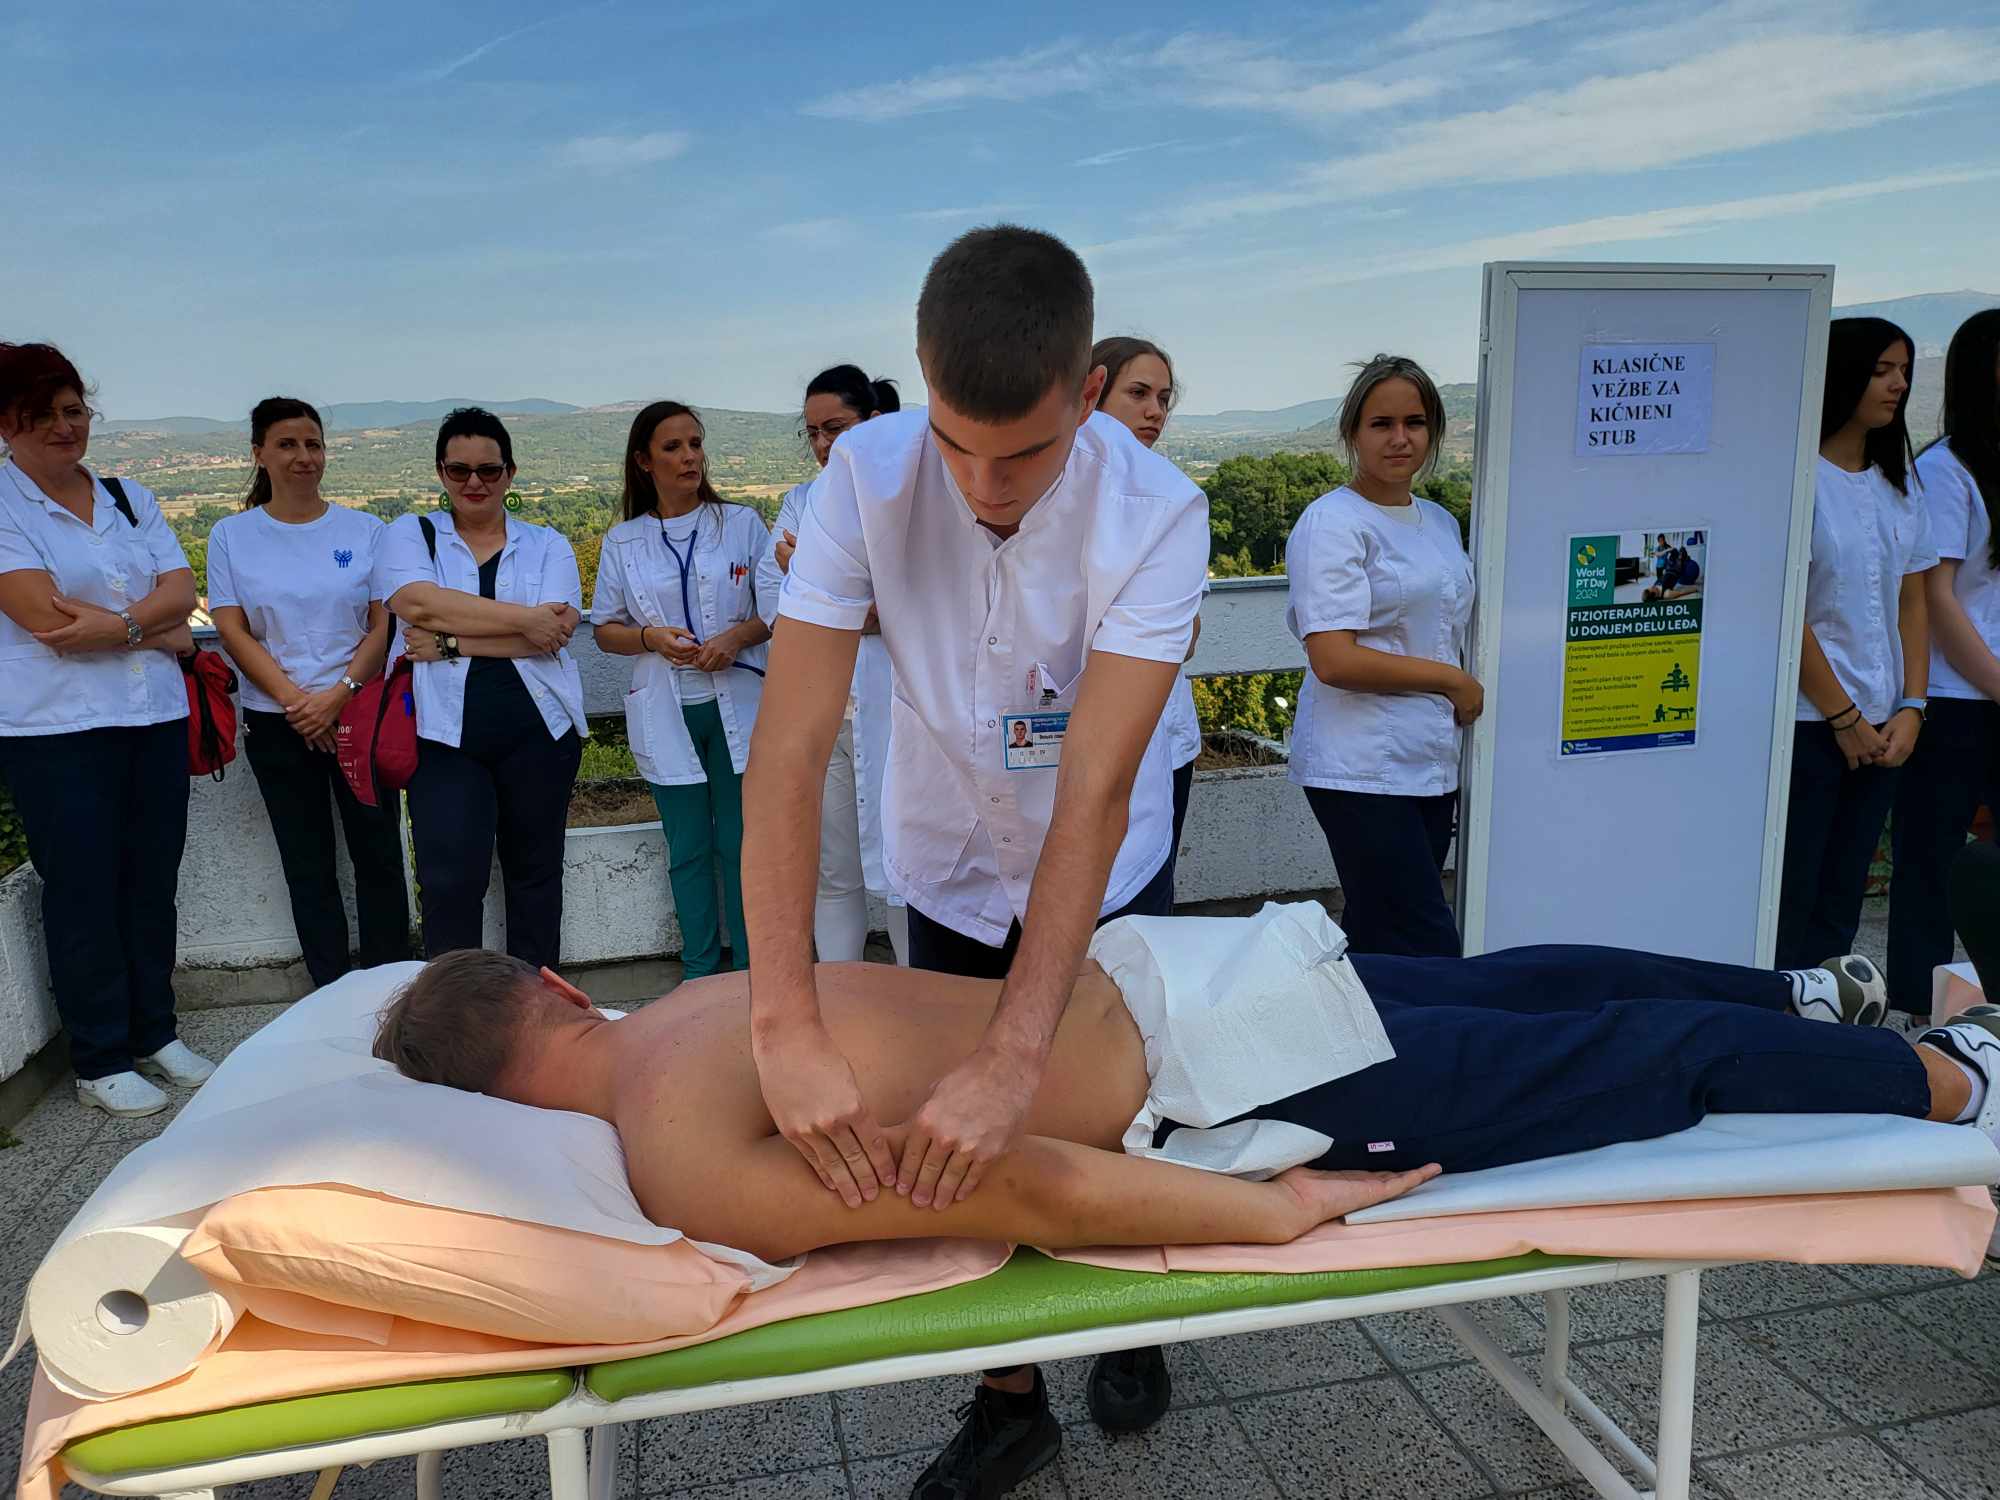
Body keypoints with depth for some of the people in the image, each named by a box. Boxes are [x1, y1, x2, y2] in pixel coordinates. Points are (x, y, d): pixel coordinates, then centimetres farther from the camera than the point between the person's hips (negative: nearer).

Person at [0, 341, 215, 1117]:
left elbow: (181, 590, 2)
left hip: (156, 718, 5)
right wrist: (159, 630, -7)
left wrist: (117, 625, -15)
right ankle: (100, 1060, 16)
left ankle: (154, 1033, 26)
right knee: (83, 892, 3)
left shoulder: (130, 498, 12)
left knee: (153, 883, 11)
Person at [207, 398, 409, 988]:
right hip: (277, 723, 1)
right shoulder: (231, 535, 4)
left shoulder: (365, 530, 3)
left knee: (378, 854, 2)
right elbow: (233, 632, -2)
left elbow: (384, 624, -1)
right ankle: (331, 994, 18)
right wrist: (296, 700, -13)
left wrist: (339, 694, -15)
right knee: (307, 863, 8)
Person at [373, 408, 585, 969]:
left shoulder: (547, 544, 10)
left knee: (535, 872, 10)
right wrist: (522, 618, -13)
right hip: (446, 733, -1)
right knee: (449, 880, -9)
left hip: (539, 729, 2)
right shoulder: (409, 535, 9)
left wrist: (450, 642, -12)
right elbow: (419, 603, -13)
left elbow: (553, 632, -8)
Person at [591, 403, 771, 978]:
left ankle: (751, 971, 14)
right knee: (688, 849, 8)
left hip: (738, 706, -1)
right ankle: (700, 969, 20)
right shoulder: (622, 542, 7)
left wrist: (737, 636, -14)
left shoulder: (742, 523, 4)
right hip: (667, 714, 1)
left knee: (741, 844, 2)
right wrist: (651, 637, -11)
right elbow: (605, 630, 9)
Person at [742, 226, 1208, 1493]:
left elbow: (1096, 792, -36)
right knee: (955, 1147, 11)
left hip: (1106, 875, -1)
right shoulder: (868, 476, -27)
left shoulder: (1156, 513, -30)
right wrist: (787, 1023, -42)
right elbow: (793, 745, -32)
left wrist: (1017, 1057, -44)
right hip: (947, 871, 2)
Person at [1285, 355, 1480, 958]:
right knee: (1428, 953, -10)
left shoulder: (1439, 521, 16)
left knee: (1375, 944, 11)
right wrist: (1453, 681, -10)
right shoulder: (1333, 523, -9)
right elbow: (1333, 660, -18)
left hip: (1432, 766, 8)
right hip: (1361, 769, -7)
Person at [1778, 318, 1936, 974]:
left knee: (1839, 910, 12)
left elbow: (1913, 603, 14)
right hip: (1808, 723, -7)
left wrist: (1911, 709, 2)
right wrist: (1844, 717, -10)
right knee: (1787, 907, -3)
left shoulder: (1898, 488, 13)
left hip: (1879, 729, 7)